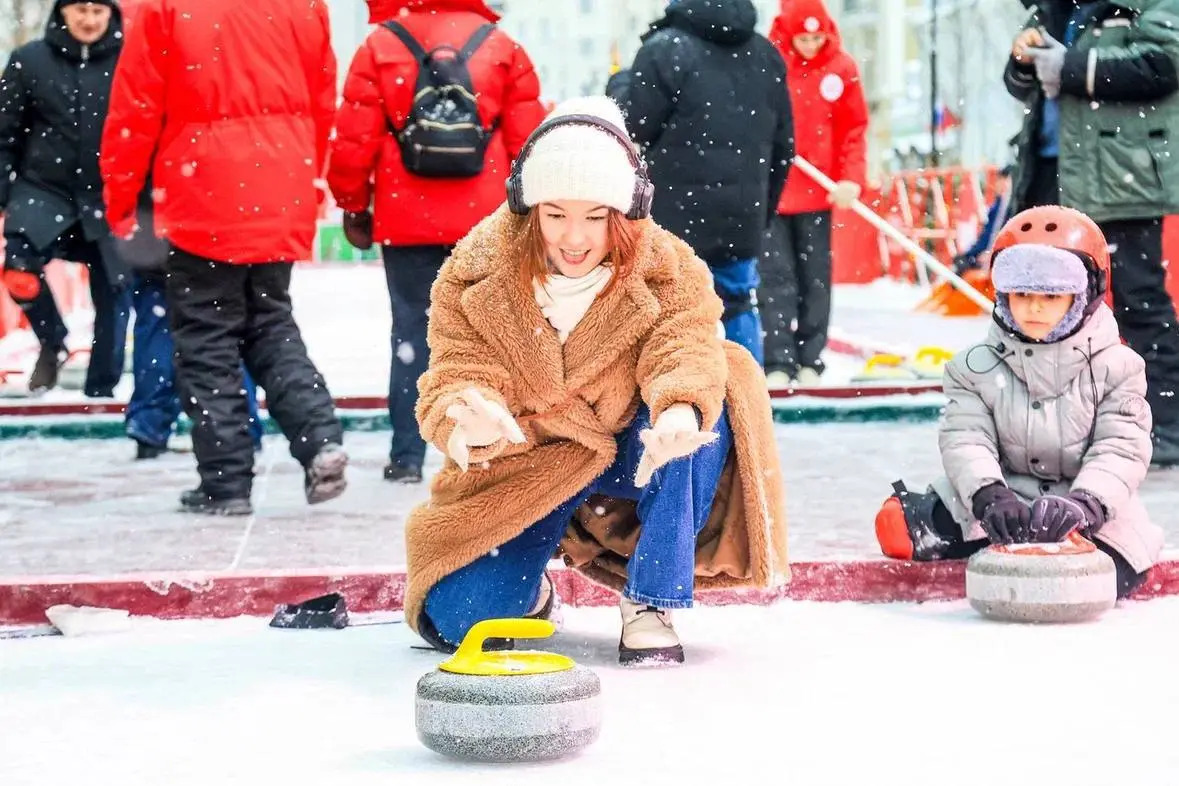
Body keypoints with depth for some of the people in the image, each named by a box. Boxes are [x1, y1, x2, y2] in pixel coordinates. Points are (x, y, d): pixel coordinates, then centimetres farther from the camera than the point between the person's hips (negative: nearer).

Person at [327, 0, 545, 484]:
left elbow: (355, 138, -2)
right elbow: (529, 138, 1)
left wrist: (354, 206, 10)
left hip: (407, 221, 0)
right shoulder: (502, 47, 1)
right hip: (486, 222, 1)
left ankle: (407, 457, 6)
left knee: (412, 331, 7)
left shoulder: (380, 46, -2)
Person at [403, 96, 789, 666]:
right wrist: (466, 423, -47)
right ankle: (531, 589, 23)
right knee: (454, 618, -17)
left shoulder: (668, 271, -17)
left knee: (703, 416, -33)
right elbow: (455, 379, -22)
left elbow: (687, 345, -30)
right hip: (527, 462, 0)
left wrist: (683, 408, -55)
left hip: (634, 456, 0)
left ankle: (651, 604, -16)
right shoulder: (475, 278, -17)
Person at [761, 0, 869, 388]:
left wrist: (852, 178, -10)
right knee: (777, 278, -2)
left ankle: (810, 361, 15)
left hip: (817, 191, 2)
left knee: (815, 279, 7)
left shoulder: (842, 67, 0)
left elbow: (854, 128, 2)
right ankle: (779, 363, -1)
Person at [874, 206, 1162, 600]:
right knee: (896, 527, -19)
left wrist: (1086, 503, -32)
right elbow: (966, 440, -11)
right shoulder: (975, 367, 1)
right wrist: (989, 495, -32)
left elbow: (1122, 449, -12)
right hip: (1006, 497, 1)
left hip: (1093, 511, -1)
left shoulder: (1115, 366, -4)